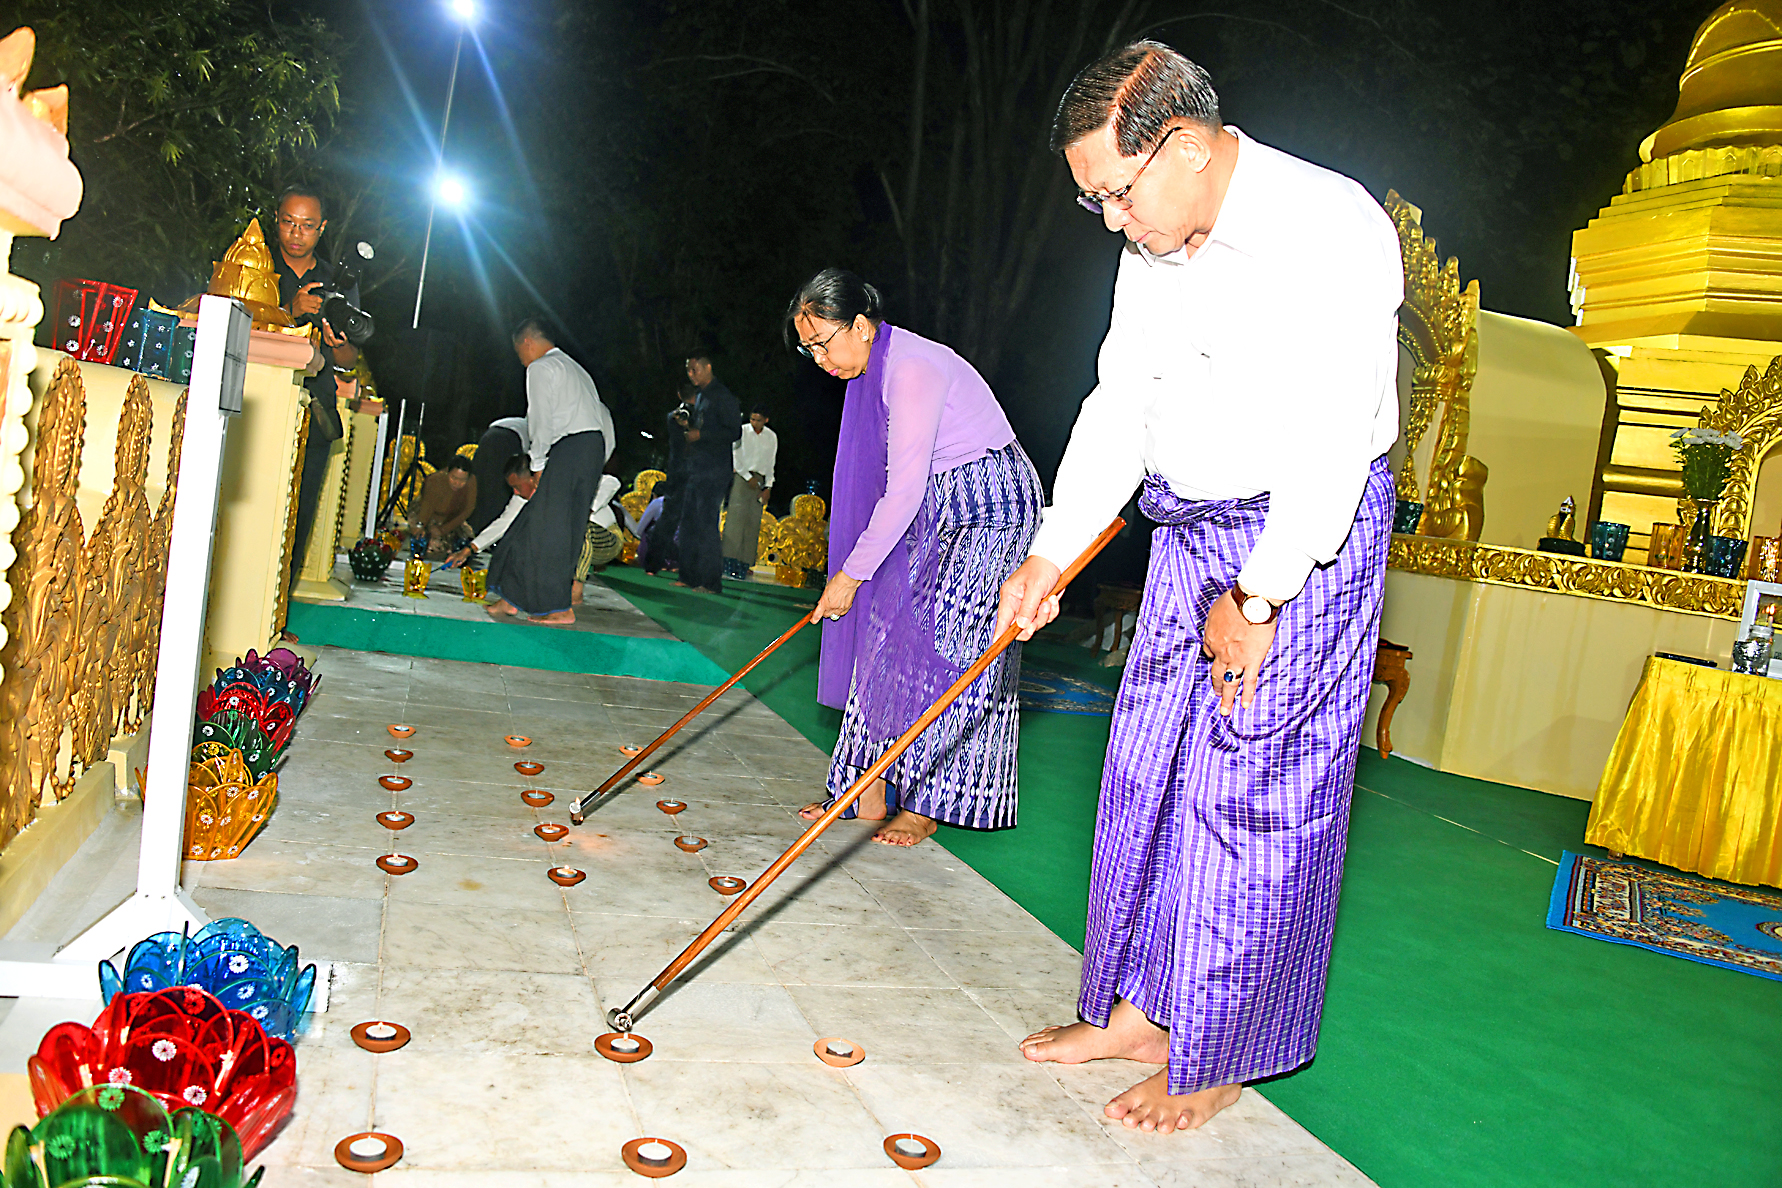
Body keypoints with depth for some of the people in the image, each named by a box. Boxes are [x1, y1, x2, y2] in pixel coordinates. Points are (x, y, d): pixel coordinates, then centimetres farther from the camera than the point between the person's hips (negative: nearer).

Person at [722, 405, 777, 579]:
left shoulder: (771, 437, 10)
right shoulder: (742, 431, 1)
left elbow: (770, 464, 12)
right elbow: (736, 458, -1)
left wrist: (768, 487, 3)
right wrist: (748, 477, -8)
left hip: (759, 480, 3)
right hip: (741, 477, -3)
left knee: (753, 522, -3)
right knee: (736, 516, -14)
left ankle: (743, 566, -4)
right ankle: (729, 563, -17)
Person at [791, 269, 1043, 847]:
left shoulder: (913, 367, -24)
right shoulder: (871, 370, 6)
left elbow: (904, 491, -26)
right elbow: (894, 485, 12)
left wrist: (851, 574, -21)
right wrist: (850, 570, 11)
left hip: (987, 509, -9)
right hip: (934, 512, 9)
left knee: (941, 650, -8)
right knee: (888, 636, 3)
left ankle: (923, 805, 3)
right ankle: (870, 792, 8)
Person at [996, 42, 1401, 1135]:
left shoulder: (1333, 227, -18)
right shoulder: (1153, 251, 6)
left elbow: (1335, 440, -22)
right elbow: (1118, 412, 9)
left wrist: (1257, 599, -19)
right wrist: (1049, 558, 4)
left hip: (1308, 538, -7)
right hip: (1189, 534, 8)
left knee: (1251, 794, -3)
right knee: (1148, 768, 9)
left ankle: (1218, 1058, 12)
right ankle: (1135, 1009, 24)